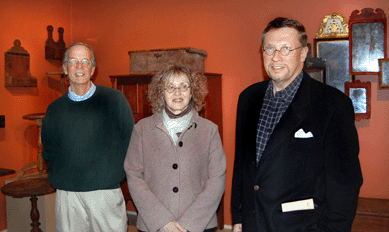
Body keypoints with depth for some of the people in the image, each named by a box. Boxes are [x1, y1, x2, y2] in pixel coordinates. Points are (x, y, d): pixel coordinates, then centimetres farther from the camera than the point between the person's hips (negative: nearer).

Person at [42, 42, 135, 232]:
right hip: (67, 196, 2)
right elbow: (49, 150, 18)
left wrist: (116, 172, -1)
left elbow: (129, 140, 3)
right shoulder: (55, 109, 7)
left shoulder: (114, 99, -1)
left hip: (107, 192, -2)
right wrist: (60, 176, 6)